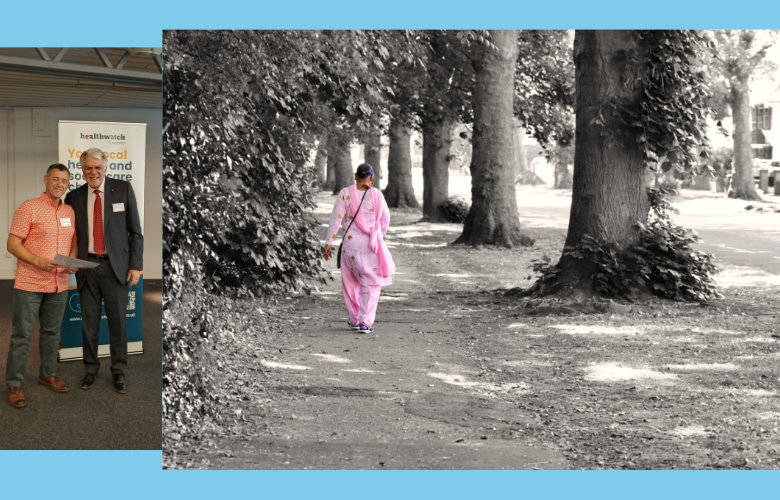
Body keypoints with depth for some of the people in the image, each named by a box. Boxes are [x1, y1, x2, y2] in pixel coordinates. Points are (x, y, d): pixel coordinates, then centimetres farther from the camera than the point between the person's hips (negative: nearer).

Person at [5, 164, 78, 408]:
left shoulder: (69, 212, 10)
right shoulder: (29, 208, -8)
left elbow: (73, 241, 19)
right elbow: (13, 244, -10)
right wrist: (38, 261, -22)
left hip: (59, 285, 6)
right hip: (30, 284, -5)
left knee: (52, 332, 15)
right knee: (22, 335, -1)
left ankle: (48, 374, 29)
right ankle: (14, 384, 6)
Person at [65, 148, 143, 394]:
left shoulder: (123, 189, -3)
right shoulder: (74, 197, 3)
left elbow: (135, 231, -1)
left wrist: (136, 265, -6)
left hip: (116, 265, -2)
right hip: (87, 267, 2)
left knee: (118, 320, 4)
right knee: (89, 321, 10)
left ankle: (118, 371, 18)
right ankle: (90, 368, 24)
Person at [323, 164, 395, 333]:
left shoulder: (345, 194, -6)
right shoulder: (377, 195, -4)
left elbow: (336, 219, -9)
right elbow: (385, 220, 6)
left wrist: (328, 243, -5)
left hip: (351, 244, 1)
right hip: (372, 244, -1)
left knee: (351, 282, 19)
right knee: (371, 284, 8)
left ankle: (354, 320, 28)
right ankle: (365, 322, -2)